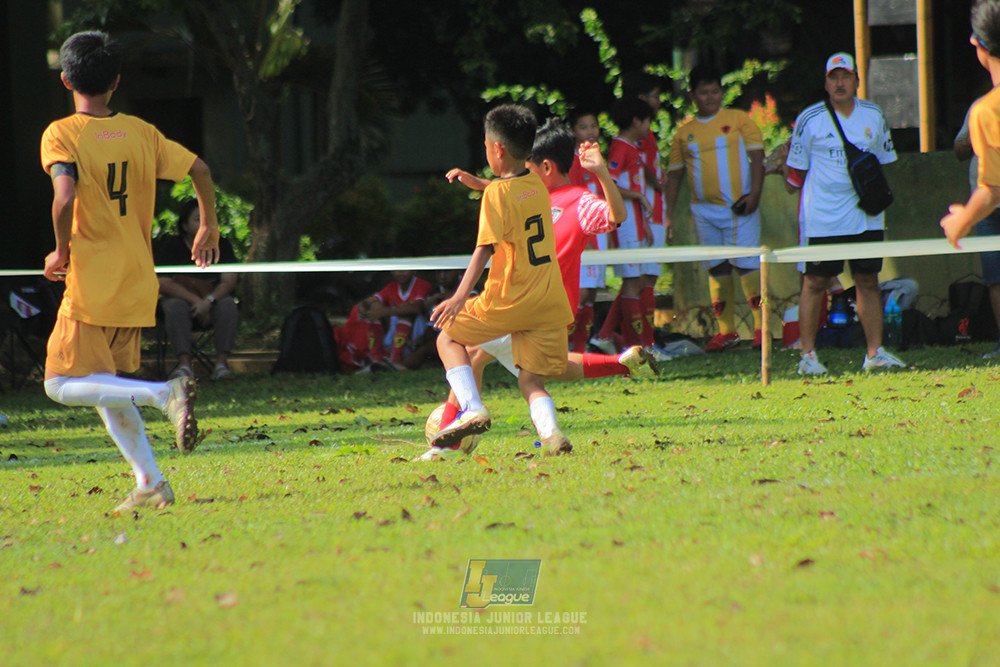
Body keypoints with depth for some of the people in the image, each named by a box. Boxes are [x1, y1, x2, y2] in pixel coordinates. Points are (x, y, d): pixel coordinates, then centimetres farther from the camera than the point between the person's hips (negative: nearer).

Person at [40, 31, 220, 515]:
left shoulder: (61, 135, -9)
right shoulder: (141, 133, 6)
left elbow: (65, 196, -24)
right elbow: (199, 170, 7)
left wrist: (61, 252, -8)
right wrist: (209, 228, 23)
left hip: (91, 286, -6)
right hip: (137, 284, 6)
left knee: (64, 384, -2)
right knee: (105, 388, 16)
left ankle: (165, 394, -20)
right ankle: (149, 483, 6)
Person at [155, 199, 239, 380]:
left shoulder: (221, 246, 3)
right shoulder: (170, 246, -3)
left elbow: (229, 281, -7)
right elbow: (163, 283, -12)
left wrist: (209, 301, -27)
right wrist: (196, 300, -23)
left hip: (215, 298, 1)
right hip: (180, 297, -1)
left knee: (228, 305, -32)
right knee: (175, 306, -35)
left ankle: (221, 363, -36)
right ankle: (184, 364, -42)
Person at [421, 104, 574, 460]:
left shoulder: (497, 193, -11)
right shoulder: (536, 185, 10)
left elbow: (485, 248, -18)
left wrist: (460, 296, -21)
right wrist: (474, 182, 42)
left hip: (508, 300, -6)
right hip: (549, 302, 6)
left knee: (449, 337, 15)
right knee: (532, 382, 9)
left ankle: (472, 408, -3)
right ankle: (550, 430, -21)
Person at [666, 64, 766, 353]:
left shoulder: (739, 120, 3)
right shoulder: (684, 132, 11)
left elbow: (757, 157, 0)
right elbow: (674, 174, 16)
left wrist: (754, 193, -12)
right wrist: (669, 212, 9)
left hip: (739, 207, -3)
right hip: (704, 209, 3)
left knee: (746, 264, -8)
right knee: (717, 268, 6)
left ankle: (761, 326, -2)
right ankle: (726, 331, 11)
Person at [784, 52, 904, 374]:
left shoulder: (874, 116, 8)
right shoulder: (809, 119, -2)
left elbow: (884, 160, 16)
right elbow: (796, 168, 7)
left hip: (866, 215, 3)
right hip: (822, 219, -3)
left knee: (868, 281, 5)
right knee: (815, 283, -2)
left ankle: (875, 352, 10)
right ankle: (807, 354, 2)